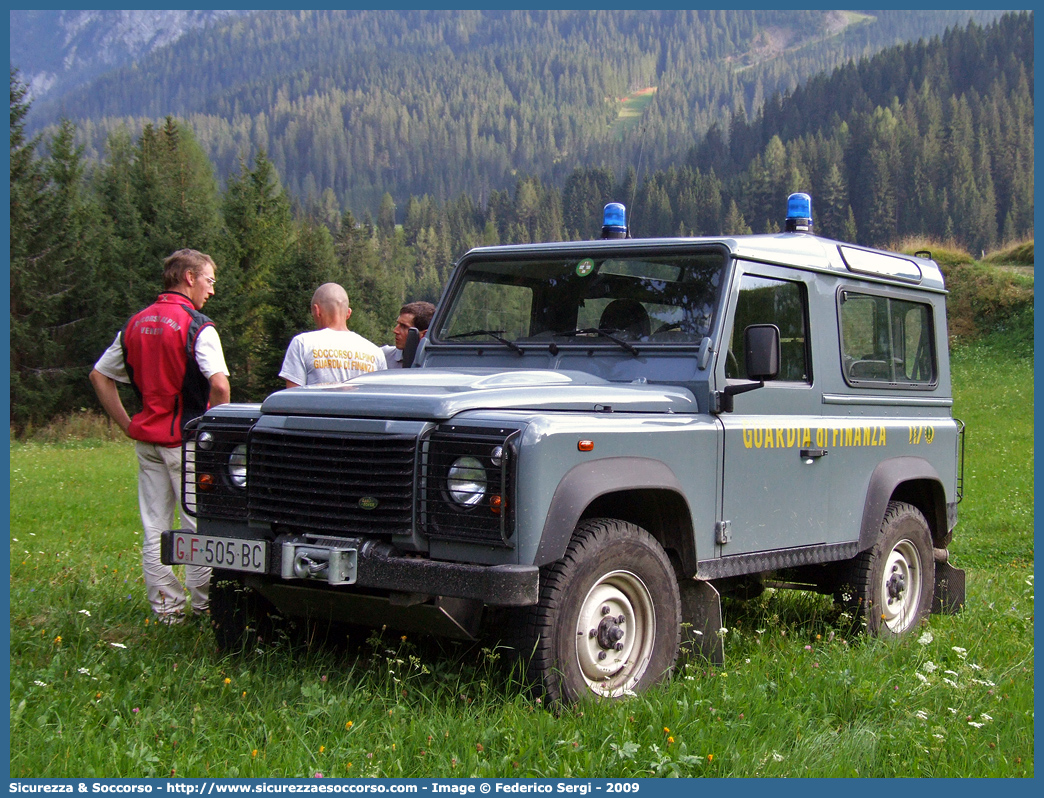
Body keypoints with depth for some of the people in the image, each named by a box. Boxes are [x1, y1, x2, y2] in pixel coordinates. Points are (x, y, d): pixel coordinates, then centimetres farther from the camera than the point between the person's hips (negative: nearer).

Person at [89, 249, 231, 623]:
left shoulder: (135, 324, 9)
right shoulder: (197, 326, -12)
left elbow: (99, 376, 13)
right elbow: (219, 385, -22)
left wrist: (128, 424, 12)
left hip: (147, 438, 6)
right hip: (187, 439, -6)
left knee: (155, 527, 10)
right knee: (198, 524, 4)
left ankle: (166, 607, 15)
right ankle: (203, 603, 9)